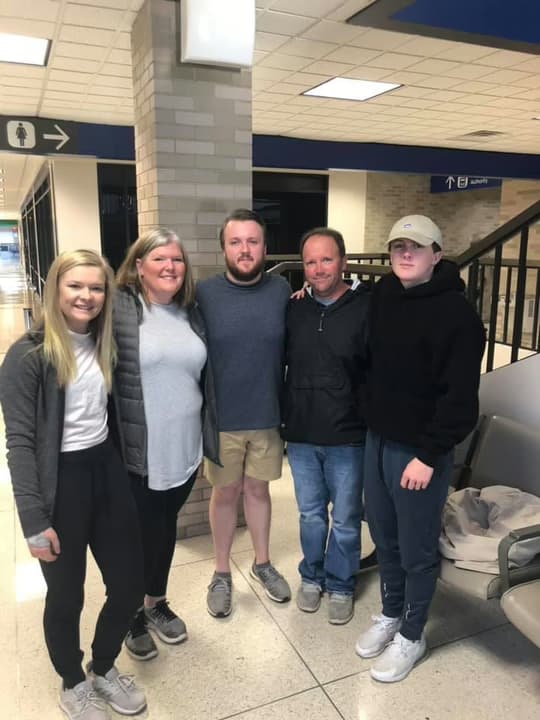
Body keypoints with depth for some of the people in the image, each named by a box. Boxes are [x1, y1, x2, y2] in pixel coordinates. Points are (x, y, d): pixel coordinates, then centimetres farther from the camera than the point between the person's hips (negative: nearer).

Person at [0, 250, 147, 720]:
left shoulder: (104, 343, 6)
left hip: (107, 471, 6)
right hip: (59, 482, -6)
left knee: (130, 584, 14)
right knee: (66, 597, 12)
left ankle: (104, 669, 42)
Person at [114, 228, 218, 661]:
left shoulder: (191, 313, 7)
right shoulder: (118, 308, -11)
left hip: (184, 448, 5)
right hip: (136, 451, -5)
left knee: (165, 526, 20)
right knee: (137, 533, 12)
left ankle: (157, 603, 41)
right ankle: (133, 614, 35)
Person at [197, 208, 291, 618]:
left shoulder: (283, 291, -5)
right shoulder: (204, 294, -9)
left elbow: (293, 351, 4)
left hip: (268, 417, 1)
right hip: (221, 419, -1)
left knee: (258, 489, 18)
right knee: (225, 493, 14)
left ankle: (263, 563, 38)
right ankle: (222, 573, 33)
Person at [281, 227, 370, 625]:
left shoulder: (366, 308, -11)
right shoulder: (295, 310, 1)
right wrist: (280, 418, 8)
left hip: (347, 437, -3)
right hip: (301, 436, 3)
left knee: (345, 520, 14)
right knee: (311, 514, 19)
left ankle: (341, 585, 35)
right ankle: (311, 576, 40)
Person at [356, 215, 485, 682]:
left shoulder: (456, 314, -17)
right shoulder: (383, 294, 4)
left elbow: (460, 396, -19)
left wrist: (429, 455, -19)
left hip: (419, 450, -6)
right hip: (377, 439, 7)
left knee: (417, 551, 10)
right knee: (384, 539, 20)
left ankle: (412, 635, 31)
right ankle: (390, 614, 41)